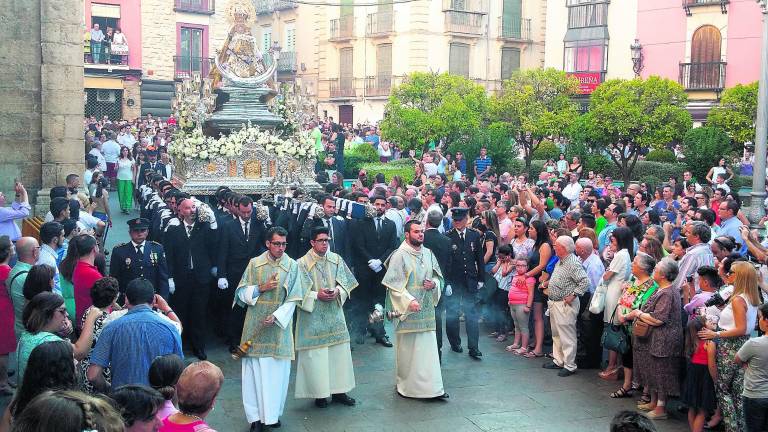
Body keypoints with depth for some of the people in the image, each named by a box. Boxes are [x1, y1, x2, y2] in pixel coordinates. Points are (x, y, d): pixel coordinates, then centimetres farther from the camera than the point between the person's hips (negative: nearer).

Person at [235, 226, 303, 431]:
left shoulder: (292, 266, -1)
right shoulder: (254, 263, 2)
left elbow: (293, 299, -4)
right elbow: (241, 293, 4)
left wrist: (276, 316, -16)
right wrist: (261, 288, -12)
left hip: (279, 325, 0)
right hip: (255, 326, 1)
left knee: (277, 371, 3)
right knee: (255, 370, 1)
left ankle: (273, 413, 15)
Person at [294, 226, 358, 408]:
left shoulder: (336, 260, 5)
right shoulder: (303, 263, -6)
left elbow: (346, 281, 6)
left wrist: (337, 291, -12)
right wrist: (317, 295, -18)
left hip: (334, 313, 4)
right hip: (313, 316, -4)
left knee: (339, 351, 6)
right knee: (316, 354, -1)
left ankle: (338, 390, 17)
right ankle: (320, 393, 10)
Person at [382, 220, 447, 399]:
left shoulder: (428, 253, 10)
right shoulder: (399, 255, -8)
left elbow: (439, 276, 19)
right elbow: (394, 284, -12)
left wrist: (434, 283, -4)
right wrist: (409, 300, -23)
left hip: (426, 309, 5)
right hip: (407, 310, -5)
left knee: (429, 347, 4)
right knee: (407, 348, 4)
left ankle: (432, 387, 9)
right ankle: (405, 385, 18)